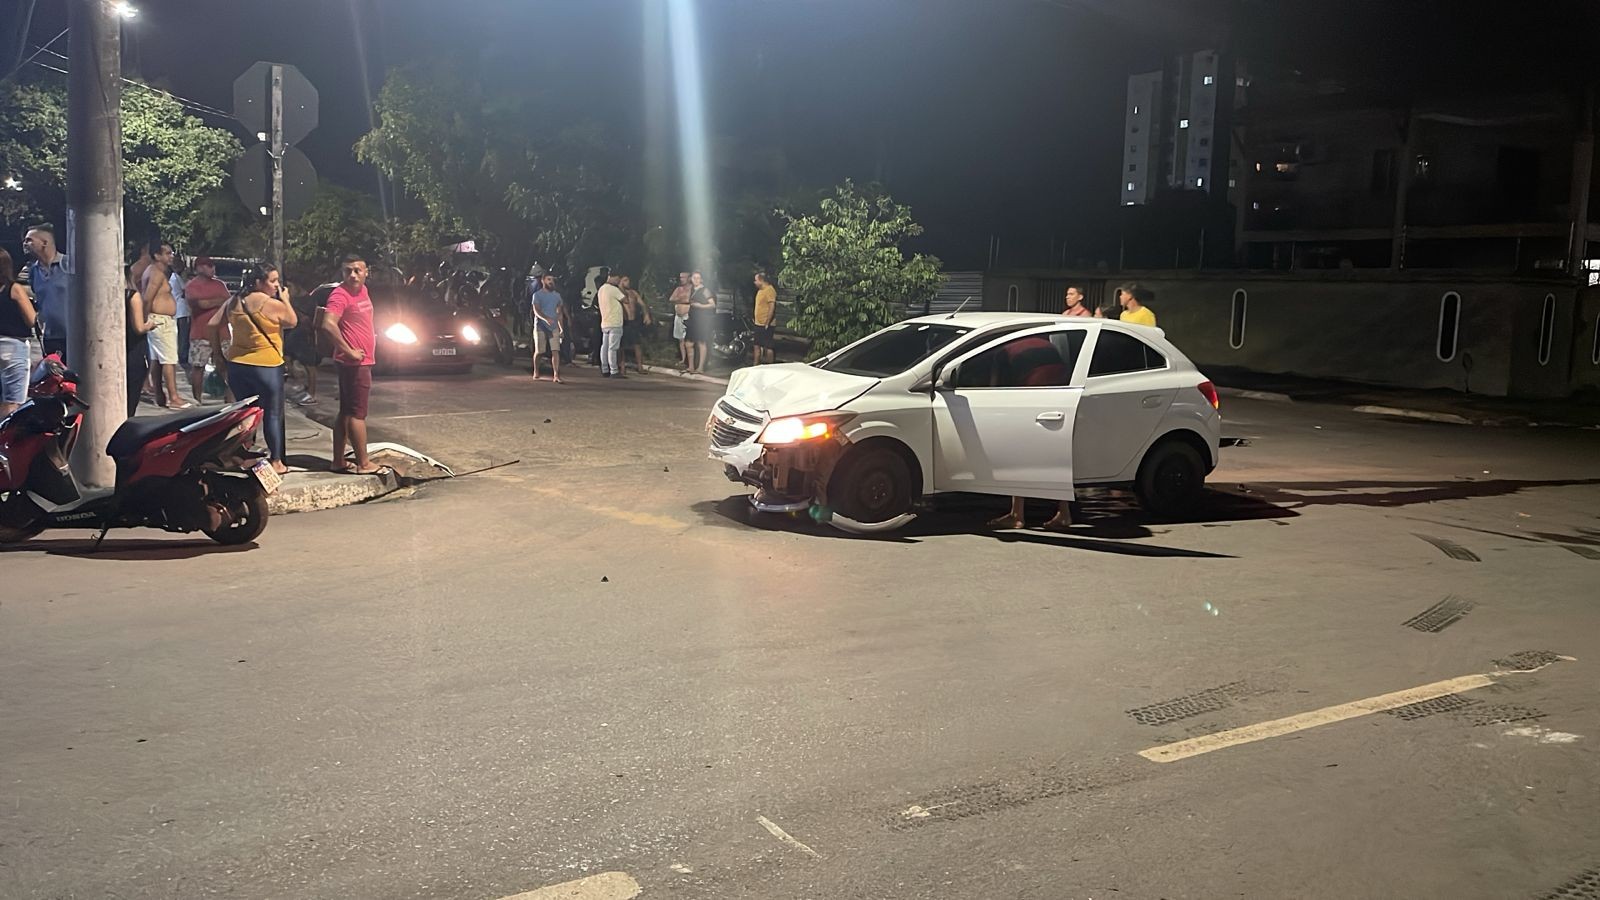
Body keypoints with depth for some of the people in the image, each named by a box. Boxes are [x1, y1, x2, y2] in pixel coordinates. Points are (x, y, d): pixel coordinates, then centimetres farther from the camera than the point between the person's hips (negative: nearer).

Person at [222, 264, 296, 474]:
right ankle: (275, 462, 8)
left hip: (237, 364, 6)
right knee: (272, 415, 4)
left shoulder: (233, 302, 6)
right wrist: (284, 297, 5)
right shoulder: (272, 304, -14)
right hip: (267, 366, -6)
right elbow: (293, 321, -1)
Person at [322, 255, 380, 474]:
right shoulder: (340, 294, -14)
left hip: (362, 362, 9)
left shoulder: (362, 290, 13)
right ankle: (363, 464, -3)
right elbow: (329, 324, -28)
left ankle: (338, 461, 18)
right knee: (357, 414, -6)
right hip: (355, 363, -9)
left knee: (346, 413, 12)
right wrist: (350, 351, -24)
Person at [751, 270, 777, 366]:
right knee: (757, 346, 13)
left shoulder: (769, 290, -16)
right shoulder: (760, 290, 15)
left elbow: (772, 307, -23)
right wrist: (754, 317, 18)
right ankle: (755, 365, 20)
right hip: (758, 324, 10)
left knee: (768, 347, -6)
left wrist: (767, 323, -24)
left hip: (766, 325, -10)